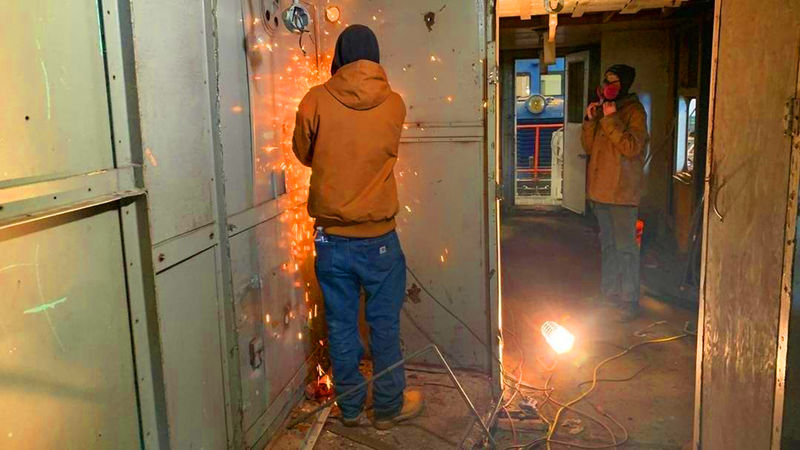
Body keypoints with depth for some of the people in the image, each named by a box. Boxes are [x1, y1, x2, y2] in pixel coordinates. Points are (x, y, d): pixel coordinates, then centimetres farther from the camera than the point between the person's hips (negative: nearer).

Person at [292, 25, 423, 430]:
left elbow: (303, 154, 6)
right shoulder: (393, 104, -4)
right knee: (384, 325, 13)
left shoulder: (315, 102, -7)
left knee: (340, 326, 13)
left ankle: (351, 407, 27)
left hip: (331, 238, 1)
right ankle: (388, 407, 26)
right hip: (378, 237, 0)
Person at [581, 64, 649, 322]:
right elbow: (589, 147, 12)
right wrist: (590, 120, -1)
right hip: (601, 189, 8)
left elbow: (632, 148, -19)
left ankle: (630, 301, 2)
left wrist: (611, 120, -21)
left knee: (625, 247, -5)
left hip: (622, 191, -7)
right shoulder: (603, 110, 15)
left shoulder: (634, 111, -7)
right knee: (607, 244, 15)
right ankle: (608, 293, 26)